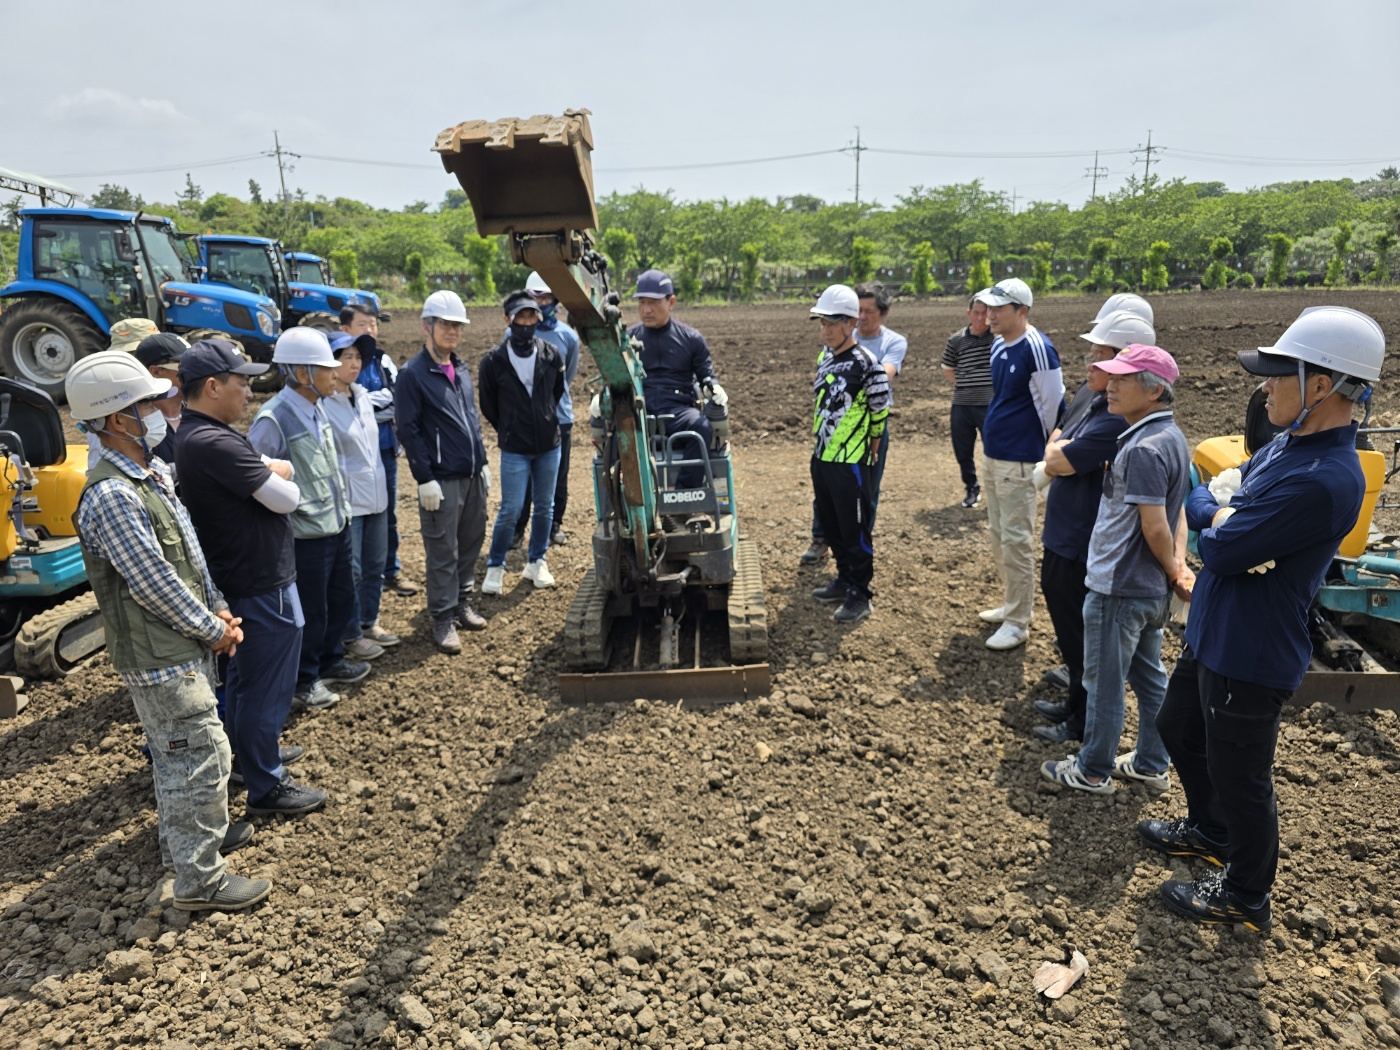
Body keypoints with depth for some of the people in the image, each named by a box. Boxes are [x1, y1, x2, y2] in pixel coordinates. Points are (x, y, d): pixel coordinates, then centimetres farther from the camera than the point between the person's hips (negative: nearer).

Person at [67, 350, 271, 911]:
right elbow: (154, 583, -24)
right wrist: (213, 630, -13)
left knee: (175, 753, 24)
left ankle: (178, 835, 44)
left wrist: (217, 608, 4)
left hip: (182, 646, 10)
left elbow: (190, 550, 13)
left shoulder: (152, 472, 7)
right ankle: (200, 878, 12)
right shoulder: (111, 496, -25)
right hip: (161, 658, -10)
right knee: (203, 758, -1)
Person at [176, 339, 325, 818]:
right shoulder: (214, 443, -27)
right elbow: (286, 498, -23)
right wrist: (279, 479, -3)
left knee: (244, 677, 25)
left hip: (238, 579, 11)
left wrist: (270, 472, -15)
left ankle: (247, 753, 43)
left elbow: (284, 469, 6)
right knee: (268, 687, 3)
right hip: (263, 585, -11)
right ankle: (266, 787, 17)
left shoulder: (196, 436, 8)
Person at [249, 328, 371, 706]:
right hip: (306, 535, -8)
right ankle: (302, 683, 28)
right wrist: (291, 504, -14)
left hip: (337, 526, 8)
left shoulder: (317, 409, 5)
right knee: (311, 612, 7)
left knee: (342, 599, 21)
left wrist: (341, 504, 14)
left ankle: (330, 661, 43)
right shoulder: (273, 419, -20)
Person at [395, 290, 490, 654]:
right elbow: (408, 430, -12)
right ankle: (443, 619, 10)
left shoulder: (461, 370, 14)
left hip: (473, 476, 7)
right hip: (442, 481, -7)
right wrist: (425, 479, -16)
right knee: (443, 552, 0)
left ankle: (462, 603, 29)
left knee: (471, 542, 14)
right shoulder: (413, 374, -9)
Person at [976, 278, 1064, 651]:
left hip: (1018, 460, -9)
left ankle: (1017, 623, 6)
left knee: (1015, 540, -4)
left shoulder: (1037, 348, -17)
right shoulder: (998, 344, 9)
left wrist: (1038, 446, -3)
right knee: (997, 535, 17)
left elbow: (1053, 404, -14)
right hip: (992, 453, 9)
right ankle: (1010, 604, 31)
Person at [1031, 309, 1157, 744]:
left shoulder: (1119, 419, -25)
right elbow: (1053, 457, 13)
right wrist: (1061, 454, -8)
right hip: (1063, 533, 10)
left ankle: (1084, 721, 24)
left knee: (1083, 633, 6)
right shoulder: (1089, 395, 6)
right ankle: (1075, 702, 40)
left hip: (1084, 545, -10)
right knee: (1063, 612, 22)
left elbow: (1059, 461, -24)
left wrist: (1057, 451, -4)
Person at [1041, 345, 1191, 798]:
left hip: (1118, 588, -10)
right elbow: (1177, 511, 11)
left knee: (1104, 684, 7)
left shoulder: (1143, 449, -25)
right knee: (1150, 678, 20)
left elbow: (1155, 528, -22)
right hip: (1150, 590, 10)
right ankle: (1151, 765, 34)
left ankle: (1093, 771, 23)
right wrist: (1179, 565, 1)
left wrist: (1174, 573, -7)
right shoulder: (1171, 436, 7)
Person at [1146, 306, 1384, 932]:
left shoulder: (1322, 481, -30)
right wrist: (1228, 516, -15)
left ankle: (1246, 894, 33)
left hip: (1250, 656, -10)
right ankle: (1210, 832, 51)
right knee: (1178, 729, 27)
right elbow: (1200, 499, 6)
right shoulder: (1288, 444, 3)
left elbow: (1218, 549, -27)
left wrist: (1220, 523, -5)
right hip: (1211, 636, 10)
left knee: (1237, 775, 9)